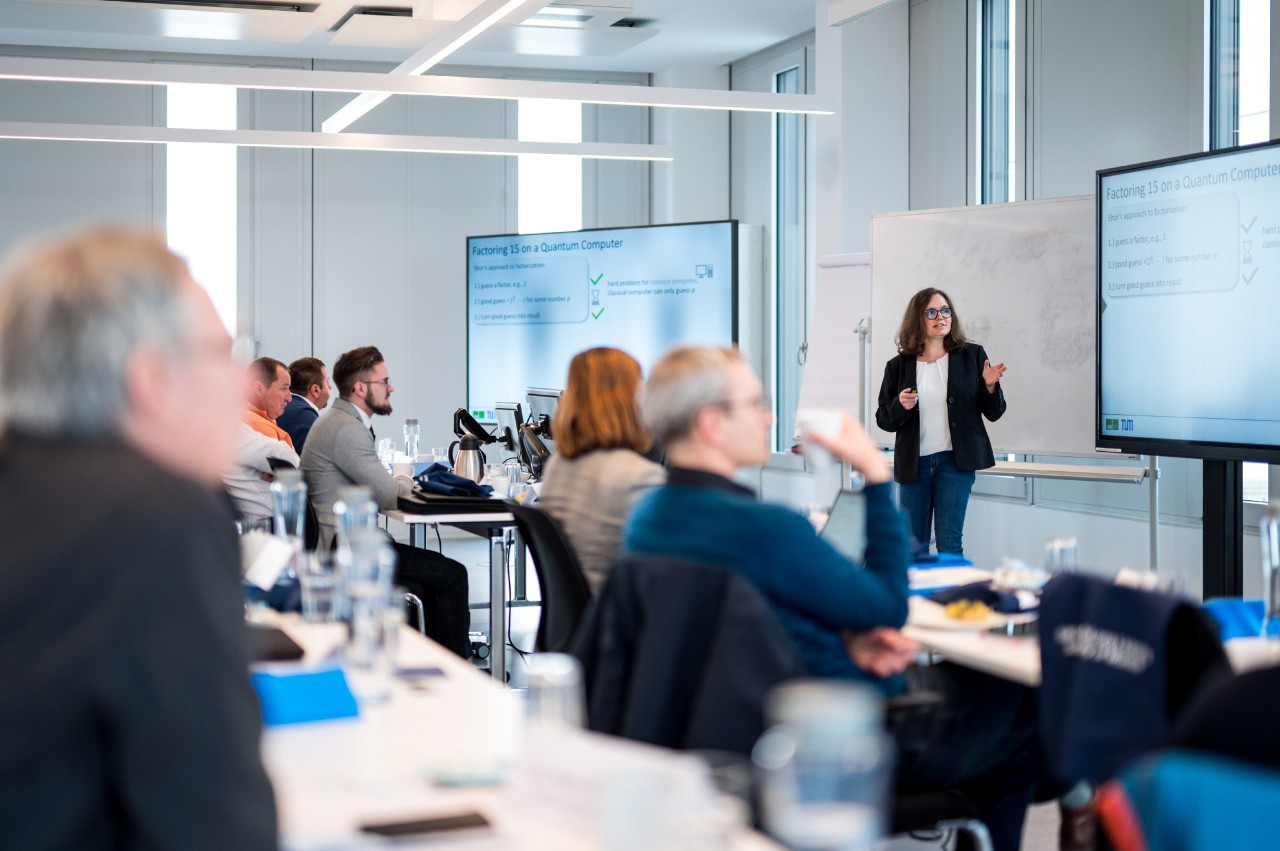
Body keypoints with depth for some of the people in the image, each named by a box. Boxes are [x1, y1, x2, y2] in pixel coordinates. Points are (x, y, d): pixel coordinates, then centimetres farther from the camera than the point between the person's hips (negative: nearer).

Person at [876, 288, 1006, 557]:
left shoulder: (972, 356, 2)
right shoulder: (899, 365, 4)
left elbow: (993, 413, 4)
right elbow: (883, 420, 7)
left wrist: (990, 386, -16)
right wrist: (901, 406, -13)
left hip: (956, 460, -2)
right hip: (913, 463, 2)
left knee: (949, 541, -5)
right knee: (913, 545, 9)